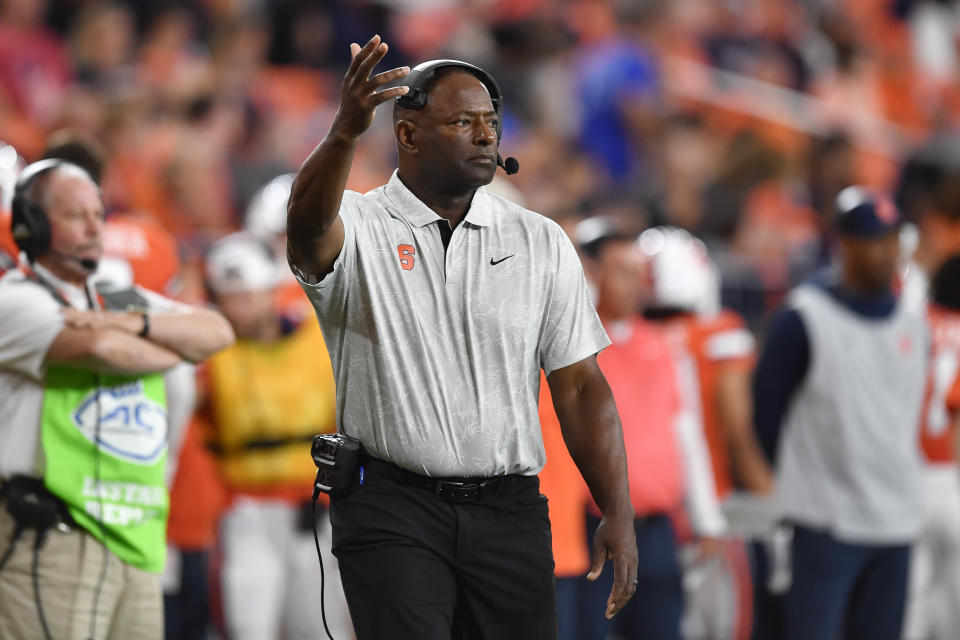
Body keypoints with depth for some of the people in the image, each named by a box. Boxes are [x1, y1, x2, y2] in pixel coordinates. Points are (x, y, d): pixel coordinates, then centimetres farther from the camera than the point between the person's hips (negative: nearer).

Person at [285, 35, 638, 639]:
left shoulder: (542, 242, 10)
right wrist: (346, 132, -45)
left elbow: (579, 386, 7)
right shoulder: (357, 227, 0)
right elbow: (308, 226, -26)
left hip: (510, 514, 3)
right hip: (392, 507, -3)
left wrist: (618, 513, -2)